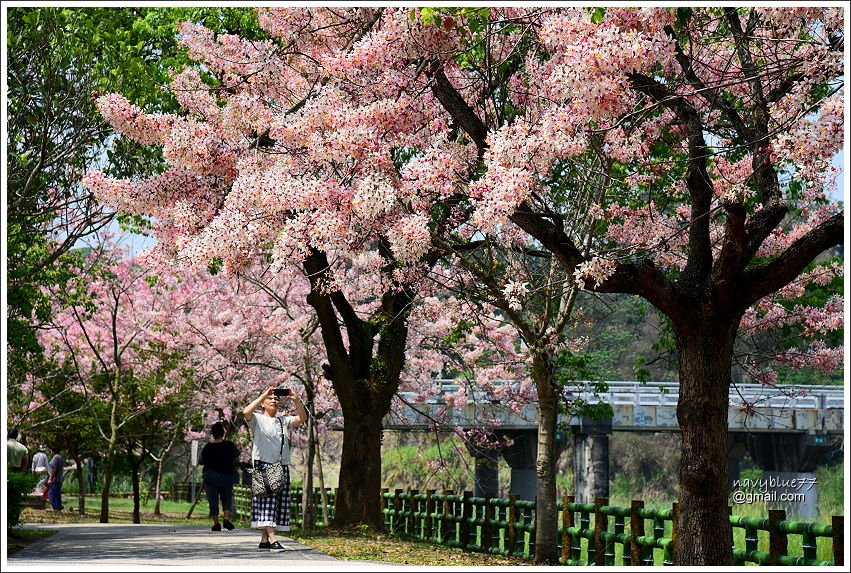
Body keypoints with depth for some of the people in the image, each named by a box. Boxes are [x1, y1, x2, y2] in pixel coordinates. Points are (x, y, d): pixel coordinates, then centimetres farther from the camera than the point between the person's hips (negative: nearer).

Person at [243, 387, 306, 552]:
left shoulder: (284, 421, 18)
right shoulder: (257, 419, 4)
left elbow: (302, 418, 7)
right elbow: (246, 412, -18)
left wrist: (296, 400, -8)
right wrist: (263, 395, -17)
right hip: (263, 465, -6)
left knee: (279, 502, 3)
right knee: (267, 500, -14)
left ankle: (264, 540, 8)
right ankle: (272, 540, -22)